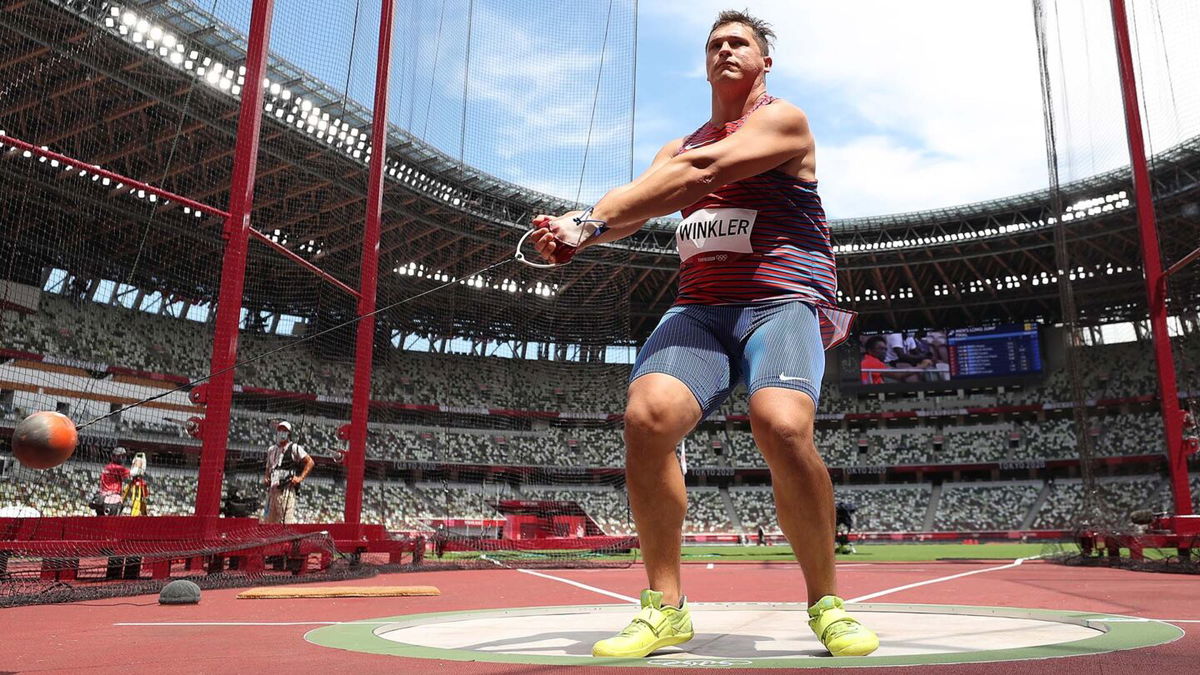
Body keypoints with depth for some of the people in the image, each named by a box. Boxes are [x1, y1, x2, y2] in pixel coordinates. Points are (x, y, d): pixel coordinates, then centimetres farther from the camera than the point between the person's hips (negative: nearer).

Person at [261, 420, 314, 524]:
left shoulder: (294, 448, 1)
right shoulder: (271, 450, 19)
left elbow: (310, 462, -2)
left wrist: (300, 478, -8)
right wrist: (266, 478, 11)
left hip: (286, 489, -6)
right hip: (272, 489, 6)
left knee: (287, 520, -14)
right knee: (268, 521, 7)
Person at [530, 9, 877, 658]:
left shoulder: (783, 119, 4)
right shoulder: (680, 146, 25)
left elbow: (698, 174, -13)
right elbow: (632, 203, 6)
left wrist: (589, 218, -20)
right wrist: (578, 231, -18)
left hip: (781, 302, -4)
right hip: (698, 309, 4)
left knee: (783, 427, -32)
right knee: (647, 415, -24)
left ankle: (825, 603, -9)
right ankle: (665, 606, -10)